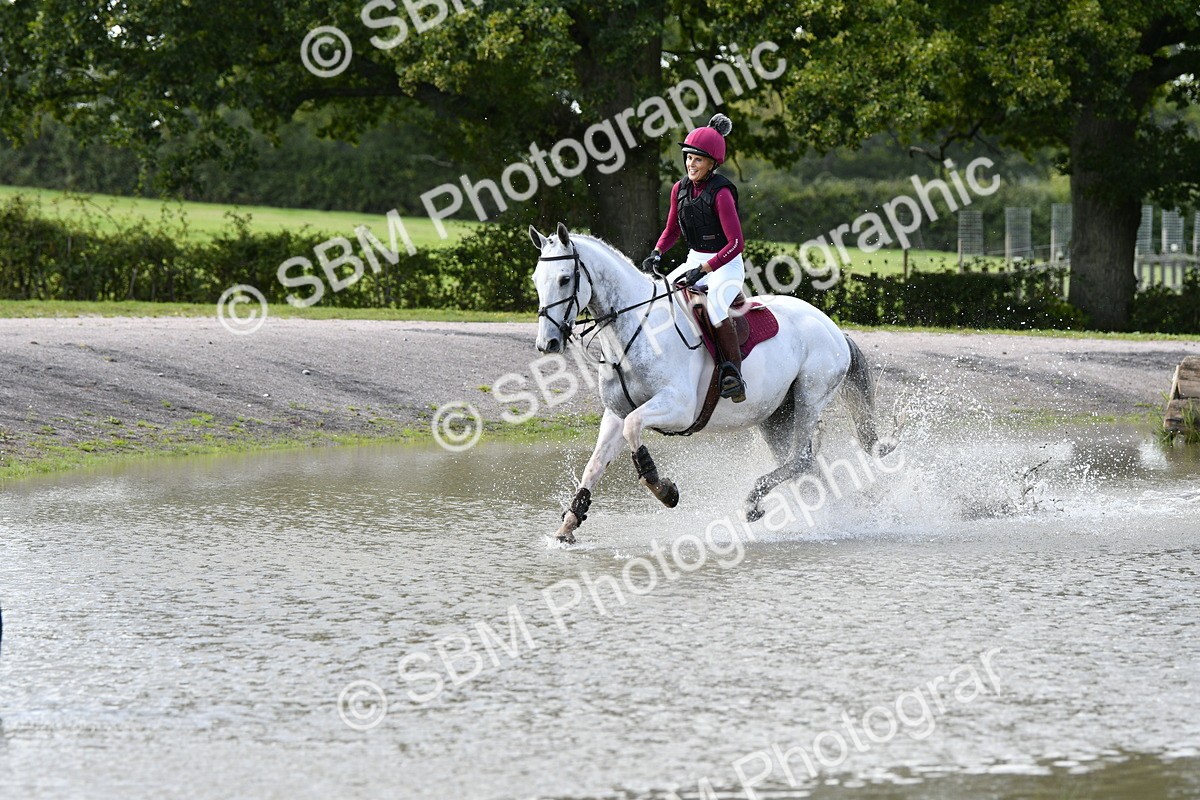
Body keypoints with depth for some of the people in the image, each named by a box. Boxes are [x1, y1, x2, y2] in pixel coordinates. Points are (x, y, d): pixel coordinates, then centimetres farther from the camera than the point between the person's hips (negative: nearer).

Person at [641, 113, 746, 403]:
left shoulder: (721, 193, -19)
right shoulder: (681, 189, 3)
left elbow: (736, 243, -23)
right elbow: (672, 229, 17)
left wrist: (703, 270, -27)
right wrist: (656, 253, -3)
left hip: (726, 265, -8)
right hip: (695, 260, 8)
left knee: (715, 308, -34)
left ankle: (733, 375, -28)